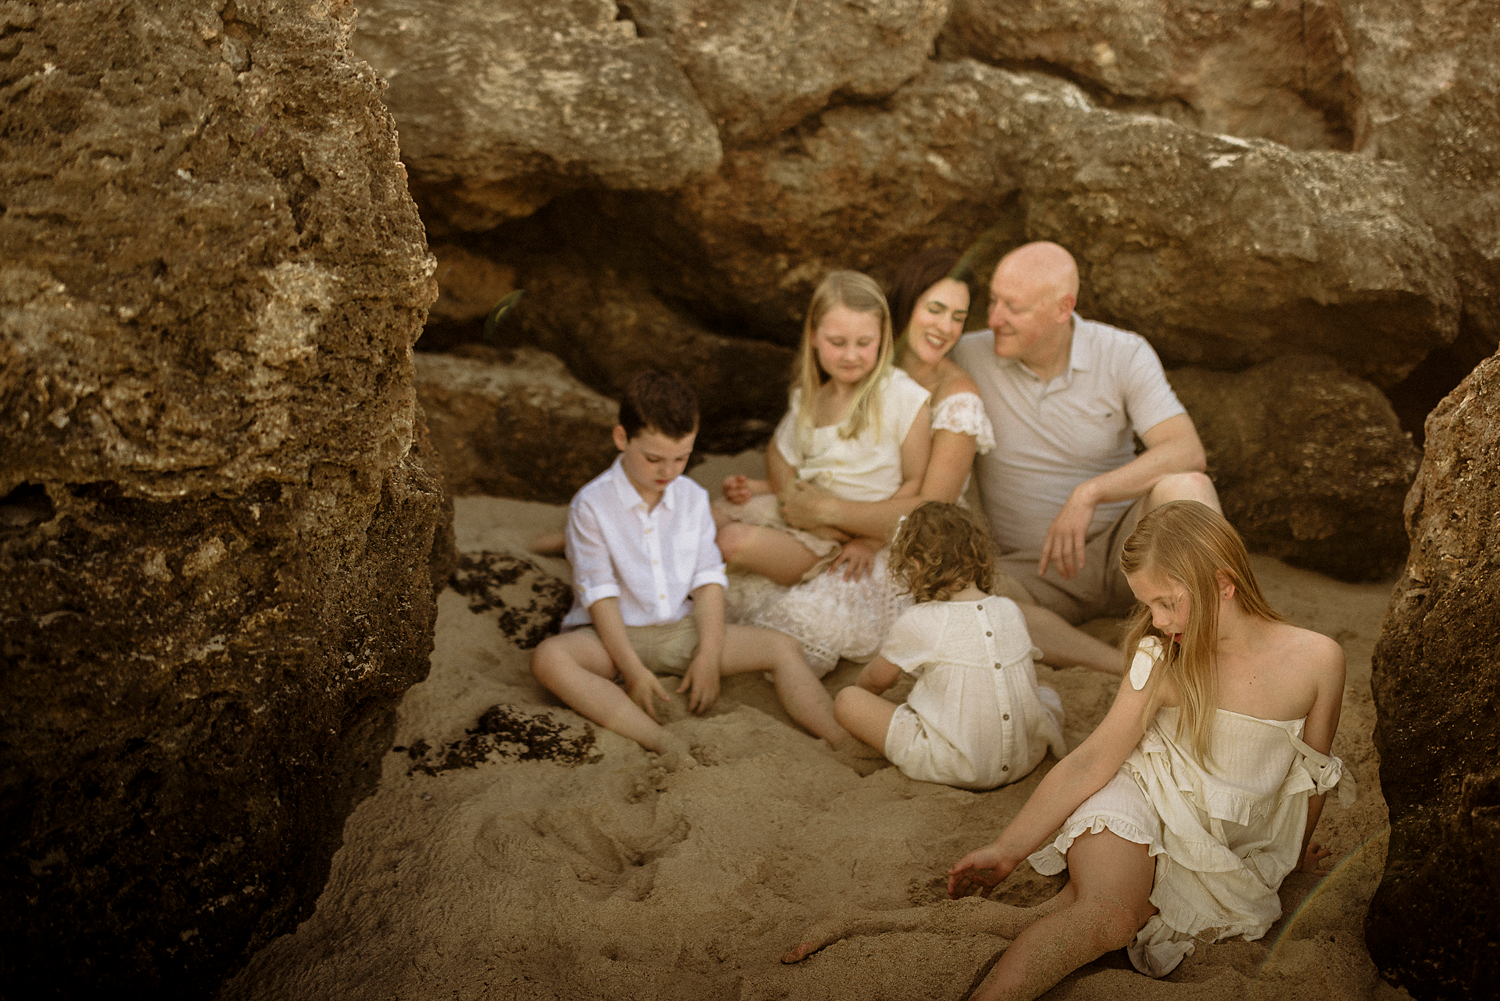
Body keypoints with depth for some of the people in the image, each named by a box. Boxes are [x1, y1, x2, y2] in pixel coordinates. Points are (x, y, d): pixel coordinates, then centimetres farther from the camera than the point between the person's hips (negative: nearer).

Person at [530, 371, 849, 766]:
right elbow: (601, 596, -14)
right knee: (548, 658, -36)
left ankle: (845, 743, -23)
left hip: (682, 630, 4)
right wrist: (633, 670, -22)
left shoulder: (692, 497, 4)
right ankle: (661, 741, -49)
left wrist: (709, 656, -13)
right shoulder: (591, 505, -10)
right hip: (616, 633, -4)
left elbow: (708, 581, 1)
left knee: (781, 647, -13)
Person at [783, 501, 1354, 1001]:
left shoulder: (1316, 660, -11)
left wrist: (1293, 854, 20)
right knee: (1105, 915, -34)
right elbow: (1092, 761, -7)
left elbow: (1312, 774, 5)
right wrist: (1008, 849, -9)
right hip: (1142, 805, -1)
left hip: (1230, 852, 1)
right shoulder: (1161, 659, -9)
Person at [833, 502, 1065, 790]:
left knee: (847, 701, -2)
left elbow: (877, 679, 7)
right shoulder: (1010, 611, 2)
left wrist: (860, 686, 31)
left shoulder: (917, 623, -11)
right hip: (1025, 760, 6)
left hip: (956, 769, -5)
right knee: (1048, 695, 35)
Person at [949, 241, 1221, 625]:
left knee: (1184, 488, -32)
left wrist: (1089, 493, -29)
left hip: (1122, 549, 0)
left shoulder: (1124, 355, -5)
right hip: (1030, 570, 0)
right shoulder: (967, 358, -5)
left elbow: (1188, 453, -17)